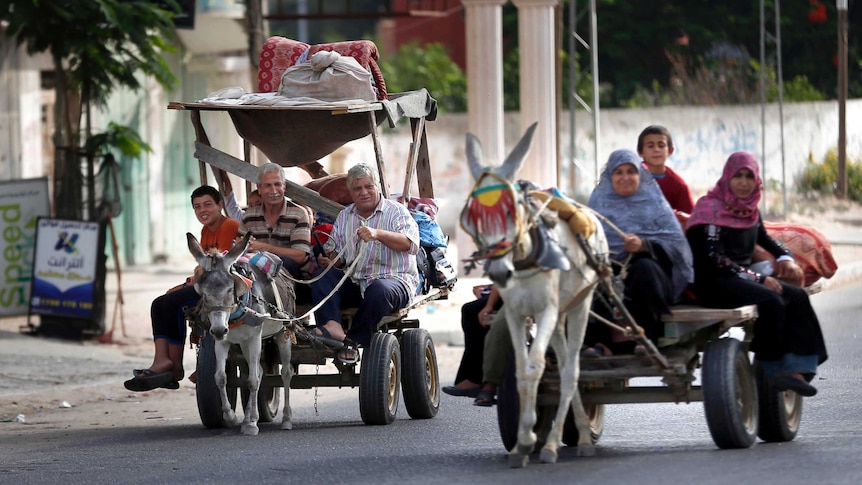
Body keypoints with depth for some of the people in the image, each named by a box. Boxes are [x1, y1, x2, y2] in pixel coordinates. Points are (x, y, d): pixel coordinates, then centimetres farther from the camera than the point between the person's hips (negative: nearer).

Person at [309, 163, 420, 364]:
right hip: (354, 283, 5)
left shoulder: (396, 212, 2)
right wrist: (329, 259, -7)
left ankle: (353, 340, -28)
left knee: (379, 289, -39)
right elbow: (336, 253, 18)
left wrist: (378, 234, -31)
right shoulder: (344, 217, 19)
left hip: (393, 279, -5)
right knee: (322, 277, -19)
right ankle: (333, 327, -40)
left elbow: (411, 244, -16)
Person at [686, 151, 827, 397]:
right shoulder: (711, 209, -11)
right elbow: (714, 259, -18)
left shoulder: (749, 210, 14)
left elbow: (762, 237, 32)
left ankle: (794, 368, -17)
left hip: (744, 277, 9)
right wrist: (758, 279, -19)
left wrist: (785, 257, 10)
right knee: (770, 301, -30)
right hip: (712, 282, -9)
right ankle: (772, 371, -19)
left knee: (797, 297, -10)